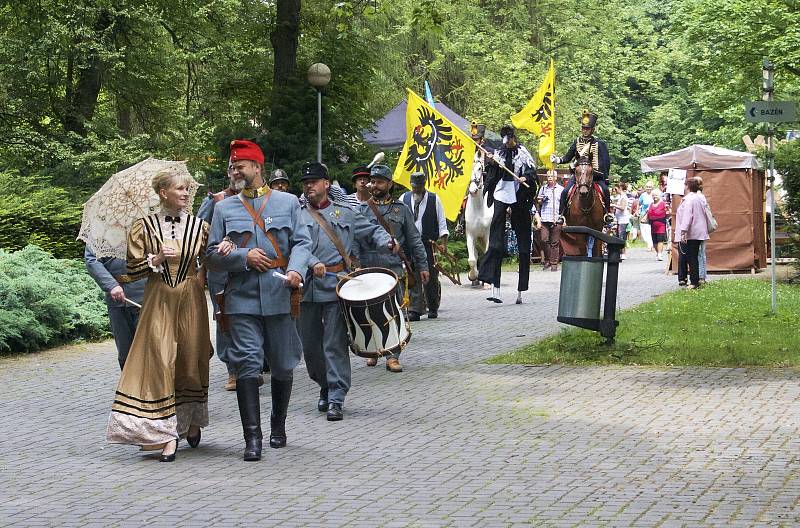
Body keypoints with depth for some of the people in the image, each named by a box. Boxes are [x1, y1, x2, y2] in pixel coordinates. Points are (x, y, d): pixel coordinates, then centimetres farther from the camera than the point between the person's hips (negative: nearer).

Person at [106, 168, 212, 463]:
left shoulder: (199, 226, 4)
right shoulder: (144, 227, 0)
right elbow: (133, 270, 0)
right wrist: (157, 259, -14)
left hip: (191, 302, 2)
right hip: (158, 303, -1)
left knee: (190, 361, 6)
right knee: (159, 362, -9)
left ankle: (191, 420, 29)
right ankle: (167, 434, -9)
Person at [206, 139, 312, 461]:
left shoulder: (287, 202, 9)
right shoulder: (224, 208, 11)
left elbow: (302, 243, 3)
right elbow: (213, 255, 8)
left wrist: (296, 270, -17)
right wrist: (244, 257, -10)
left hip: (280, 298, 0)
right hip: (242, 299, 0)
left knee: (282, 365, 9)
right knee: (247, 364, -9)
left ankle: (278, 426, 28)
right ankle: (252, 437, -9)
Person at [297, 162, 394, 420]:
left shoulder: (345, 212, 12)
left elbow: (371, 230, 19)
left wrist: (386, 242, -2)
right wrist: (313, 263, -23)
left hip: (338, 285, -1)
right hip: (307, 287, 1)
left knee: (335, 345, -6)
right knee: (309, 345, 9)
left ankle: (336, 399, -5)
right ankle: (325, 387, 31)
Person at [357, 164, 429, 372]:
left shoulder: (401, 210, 11)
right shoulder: (361, 210, 9)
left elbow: (414, 240, 11)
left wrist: (422, 265, 5)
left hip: (395, 270, 0)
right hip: (368, 270, 0)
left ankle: (393, 356, -1)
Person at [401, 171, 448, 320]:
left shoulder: (434, 199, 5)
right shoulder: (404, 199, 8)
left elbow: (442, 222, 6)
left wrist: (443, 241, -4)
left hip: (430, 245, 0)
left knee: (431, 277, 4)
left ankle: (433, 308, 20)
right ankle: (414, 310, -11)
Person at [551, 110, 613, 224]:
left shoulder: (599, 144, 2)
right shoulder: (577, 142, 11)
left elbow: (606, 162, 0)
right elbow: (567, 157, 15)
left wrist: (605, 177, -10)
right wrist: (557, 159, -5)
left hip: (595, 174, -2)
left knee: (605, 190, -23)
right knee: (565, 192, -15)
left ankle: (608, 213, -8)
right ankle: (561, 215, -4)